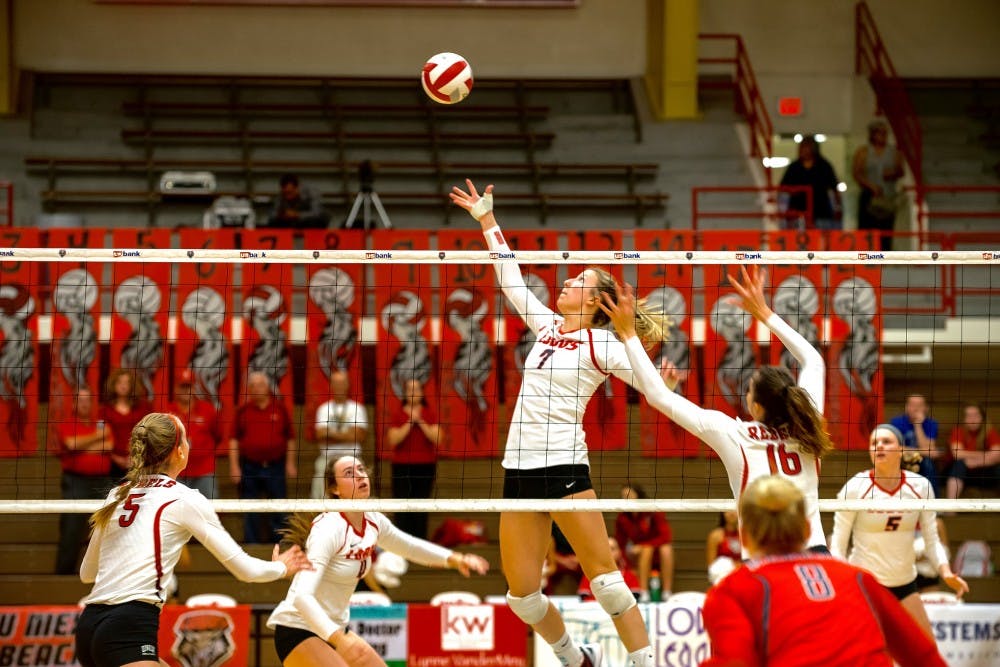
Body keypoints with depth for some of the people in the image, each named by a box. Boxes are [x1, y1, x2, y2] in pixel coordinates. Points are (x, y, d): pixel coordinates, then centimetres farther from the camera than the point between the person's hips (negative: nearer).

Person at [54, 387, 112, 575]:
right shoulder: (65, 425, 6)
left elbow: (108, 446, -1)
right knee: (71, 529, -5)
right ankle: (64, 571, -2)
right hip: (76, 480, -3)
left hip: (102, 481, 3)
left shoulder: (101, 425, 15)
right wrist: (97, 437, -5)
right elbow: (71, 443, -12)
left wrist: (83, 446, -8)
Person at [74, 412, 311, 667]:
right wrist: (281, 567, 27)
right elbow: (246, 569, 5)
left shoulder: (117, 496, 17)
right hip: (128, 629, -8)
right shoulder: (186, 500, -1)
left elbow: (87, 573, 29)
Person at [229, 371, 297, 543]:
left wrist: (290, 463, 4)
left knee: (278, 509, 3)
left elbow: (290, 438, 9)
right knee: (251, 514, 6)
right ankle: (252, 546, 12)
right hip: (249, 467, 0)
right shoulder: (243, 411, 4)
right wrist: (234, 466, -3)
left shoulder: (280, 409, 5)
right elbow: (234, 439, 4)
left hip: (275, 466, 0)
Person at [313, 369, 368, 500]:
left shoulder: (357, 408, 6)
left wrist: (332, 434, -4)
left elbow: (359, 435, -6)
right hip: (327, 458, 1)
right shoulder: (323, 409, 12)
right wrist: (345, 435, -7)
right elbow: (321, 435, -1)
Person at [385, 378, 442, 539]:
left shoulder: (430, 415, 7)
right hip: (402, 466, -1)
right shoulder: (398, 415, 4)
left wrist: (420, 422, -11)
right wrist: (410, 423, -13)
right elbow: (393, 440, -8)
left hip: (425, 466, 1)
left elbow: (437, 438, -5)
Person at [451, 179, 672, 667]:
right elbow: (510, 277, 24)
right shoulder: (546, 325, 14)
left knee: (604, 576, -12)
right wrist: (486, 218, 27)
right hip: (518, 468, 6)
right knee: (521, 594, 6)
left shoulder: (601, 344, -3)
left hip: (564, 466, -6)